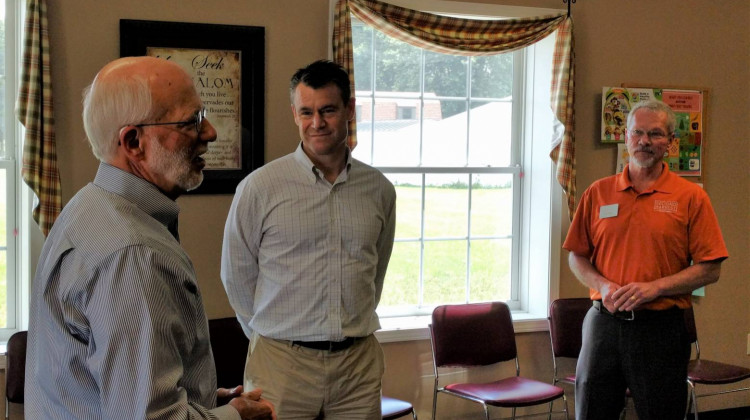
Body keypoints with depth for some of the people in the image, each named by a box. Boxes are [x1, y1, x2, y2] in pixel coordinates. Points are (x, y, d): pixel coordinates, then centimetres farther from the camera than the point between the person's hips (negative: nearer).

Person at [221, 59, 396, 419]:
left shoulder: (379, 189, 3)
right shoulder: (259, 187, -7)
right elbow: (237, 276, 2)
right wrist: (271, 335, 8)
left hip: (360, 362, 3)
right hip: (283, 363, -3)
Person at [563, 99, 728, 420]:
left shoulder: (691, 197, 0)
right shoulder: (598, 193, 8)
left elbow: (710, 269, -4)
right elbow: (577, 257, 10)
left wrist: (655, 287, -16)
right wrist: (603, 286, -9)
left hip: (661, 329, -2)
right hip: (603, 322, 2)